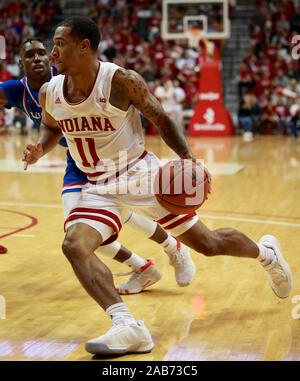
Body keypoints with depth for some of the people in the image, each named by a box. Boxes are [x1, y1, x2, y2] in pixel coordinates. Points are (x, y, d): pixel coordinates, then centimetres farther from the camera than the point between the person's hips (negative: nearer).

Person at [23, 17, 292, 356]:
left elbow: (161, 119, -9)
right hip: (100, 187, 4)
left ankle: (266, 251, 35)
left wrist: (188, 158, -23)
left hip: (141, 175, -4)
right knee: (75, 246, -24)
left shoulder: (121, 81, -20)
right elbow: (51, 128, 16)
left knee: (208, 244, 3)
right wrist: (38, 150, -7)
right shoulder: (50, 93, -5)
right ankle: (127, 327, -29)